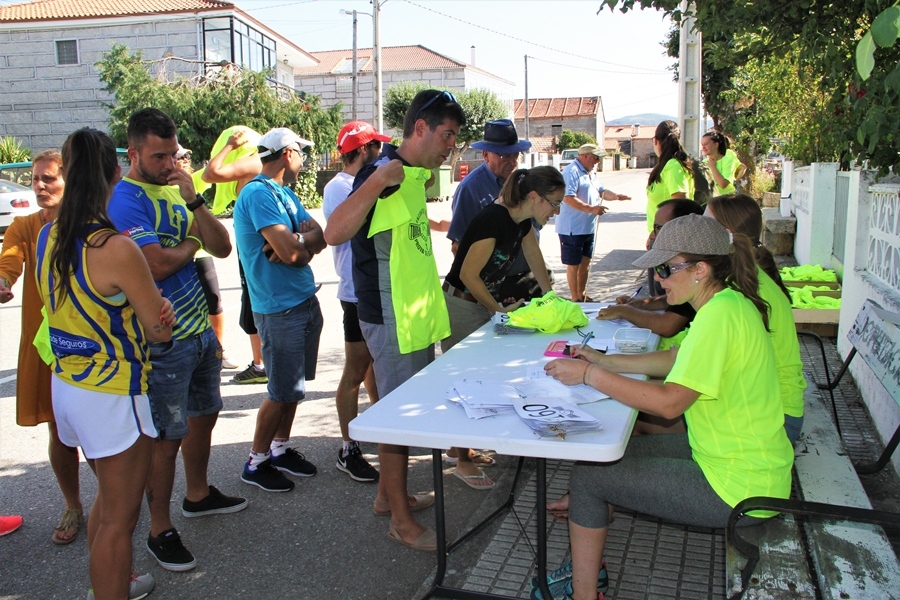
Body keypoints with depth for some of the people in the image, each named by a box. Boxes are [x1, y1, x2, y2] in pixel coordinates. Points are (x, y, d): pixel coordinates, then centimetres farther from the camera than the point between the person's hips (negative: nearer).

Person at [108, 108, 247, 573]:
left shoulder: (175, 189, 9)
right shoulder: (126, 199, -15)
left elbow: (222, 248, 2)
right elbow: (157, 264, -27)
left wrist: (194, 201, -11)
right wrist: (190, 244, -7)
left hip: (201, 330, 8)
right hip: (164, 341, -8)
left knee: (204, 416, 22)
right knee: (167, 437, 1)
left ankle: (198, 495, 42)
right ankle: (160, 531, 17)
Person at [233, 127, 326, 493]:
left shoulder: (285, 193, 14)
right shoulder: (259, 193, -16)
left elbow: (319, 238, 5)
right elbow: (291, 251, -24)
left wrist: (297, 243, -15)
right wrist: (306, 238, -3)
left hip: (305, 301, 9)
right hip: (280, 308, -9)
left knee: (295, 386, 16)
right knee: (283, 392, -1)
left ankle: (280, 449, 31)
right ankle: (256, 463, 15)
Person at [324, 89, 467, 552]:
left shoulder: (413, 175, 12)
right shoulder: (382, 174, -18)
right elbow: (334, 233, -32)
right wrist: (377, 180, -38)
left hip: (415, 316, 10)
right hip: (392, 319, -10)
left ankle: (388, 494, 36)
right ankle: (402, 522, 15)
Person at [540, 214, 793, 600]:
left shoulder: (720, 314, -25)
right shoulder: (728, 302, 5)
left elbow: (669, 402, -28)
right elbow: (677, 361, 15)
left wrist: (589, 375, -22)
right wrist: (605, 361, 7)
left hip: (737, 485, -10)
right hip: (745, 460, 10)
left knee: (589, 476, -4)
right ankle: (587, 563, 28)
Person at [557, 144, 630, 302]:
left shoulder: (589, 174, 18)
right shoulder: (572, 172, -16)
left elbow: (600, 191, 25)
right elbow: (568, 198, -27)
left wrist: (616, 196, 5)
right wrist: (591, 209, -30)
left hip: (588, 228, 10)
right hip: (572, 229, -10)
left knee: (585, 263, 17)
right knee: (574, 265, 0)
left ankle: (582, 295, 29)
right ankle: (575, 299, 8)